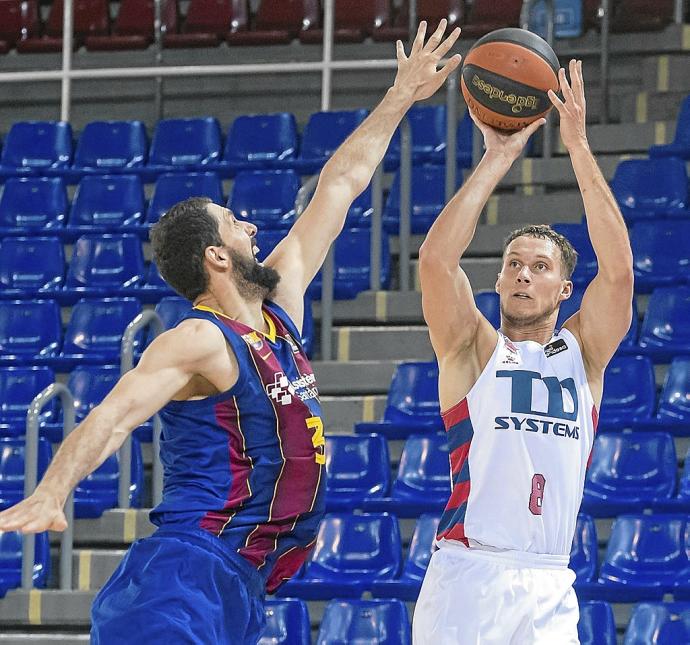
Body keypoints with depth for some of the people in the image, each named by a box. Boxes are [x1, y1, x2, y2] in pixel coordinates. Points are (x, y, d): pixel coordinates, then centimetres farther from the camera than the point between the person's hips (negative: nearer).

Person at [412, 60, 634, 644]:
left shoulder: (582, 353, 13)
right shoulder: (474, 350, 8)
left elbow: (618, 269, -2)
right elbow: (436, 259, -8)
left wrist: (579, 146, -6)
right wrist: (498, 159, -7)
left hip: (549, 589, 3)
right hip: (467, 574, -2)